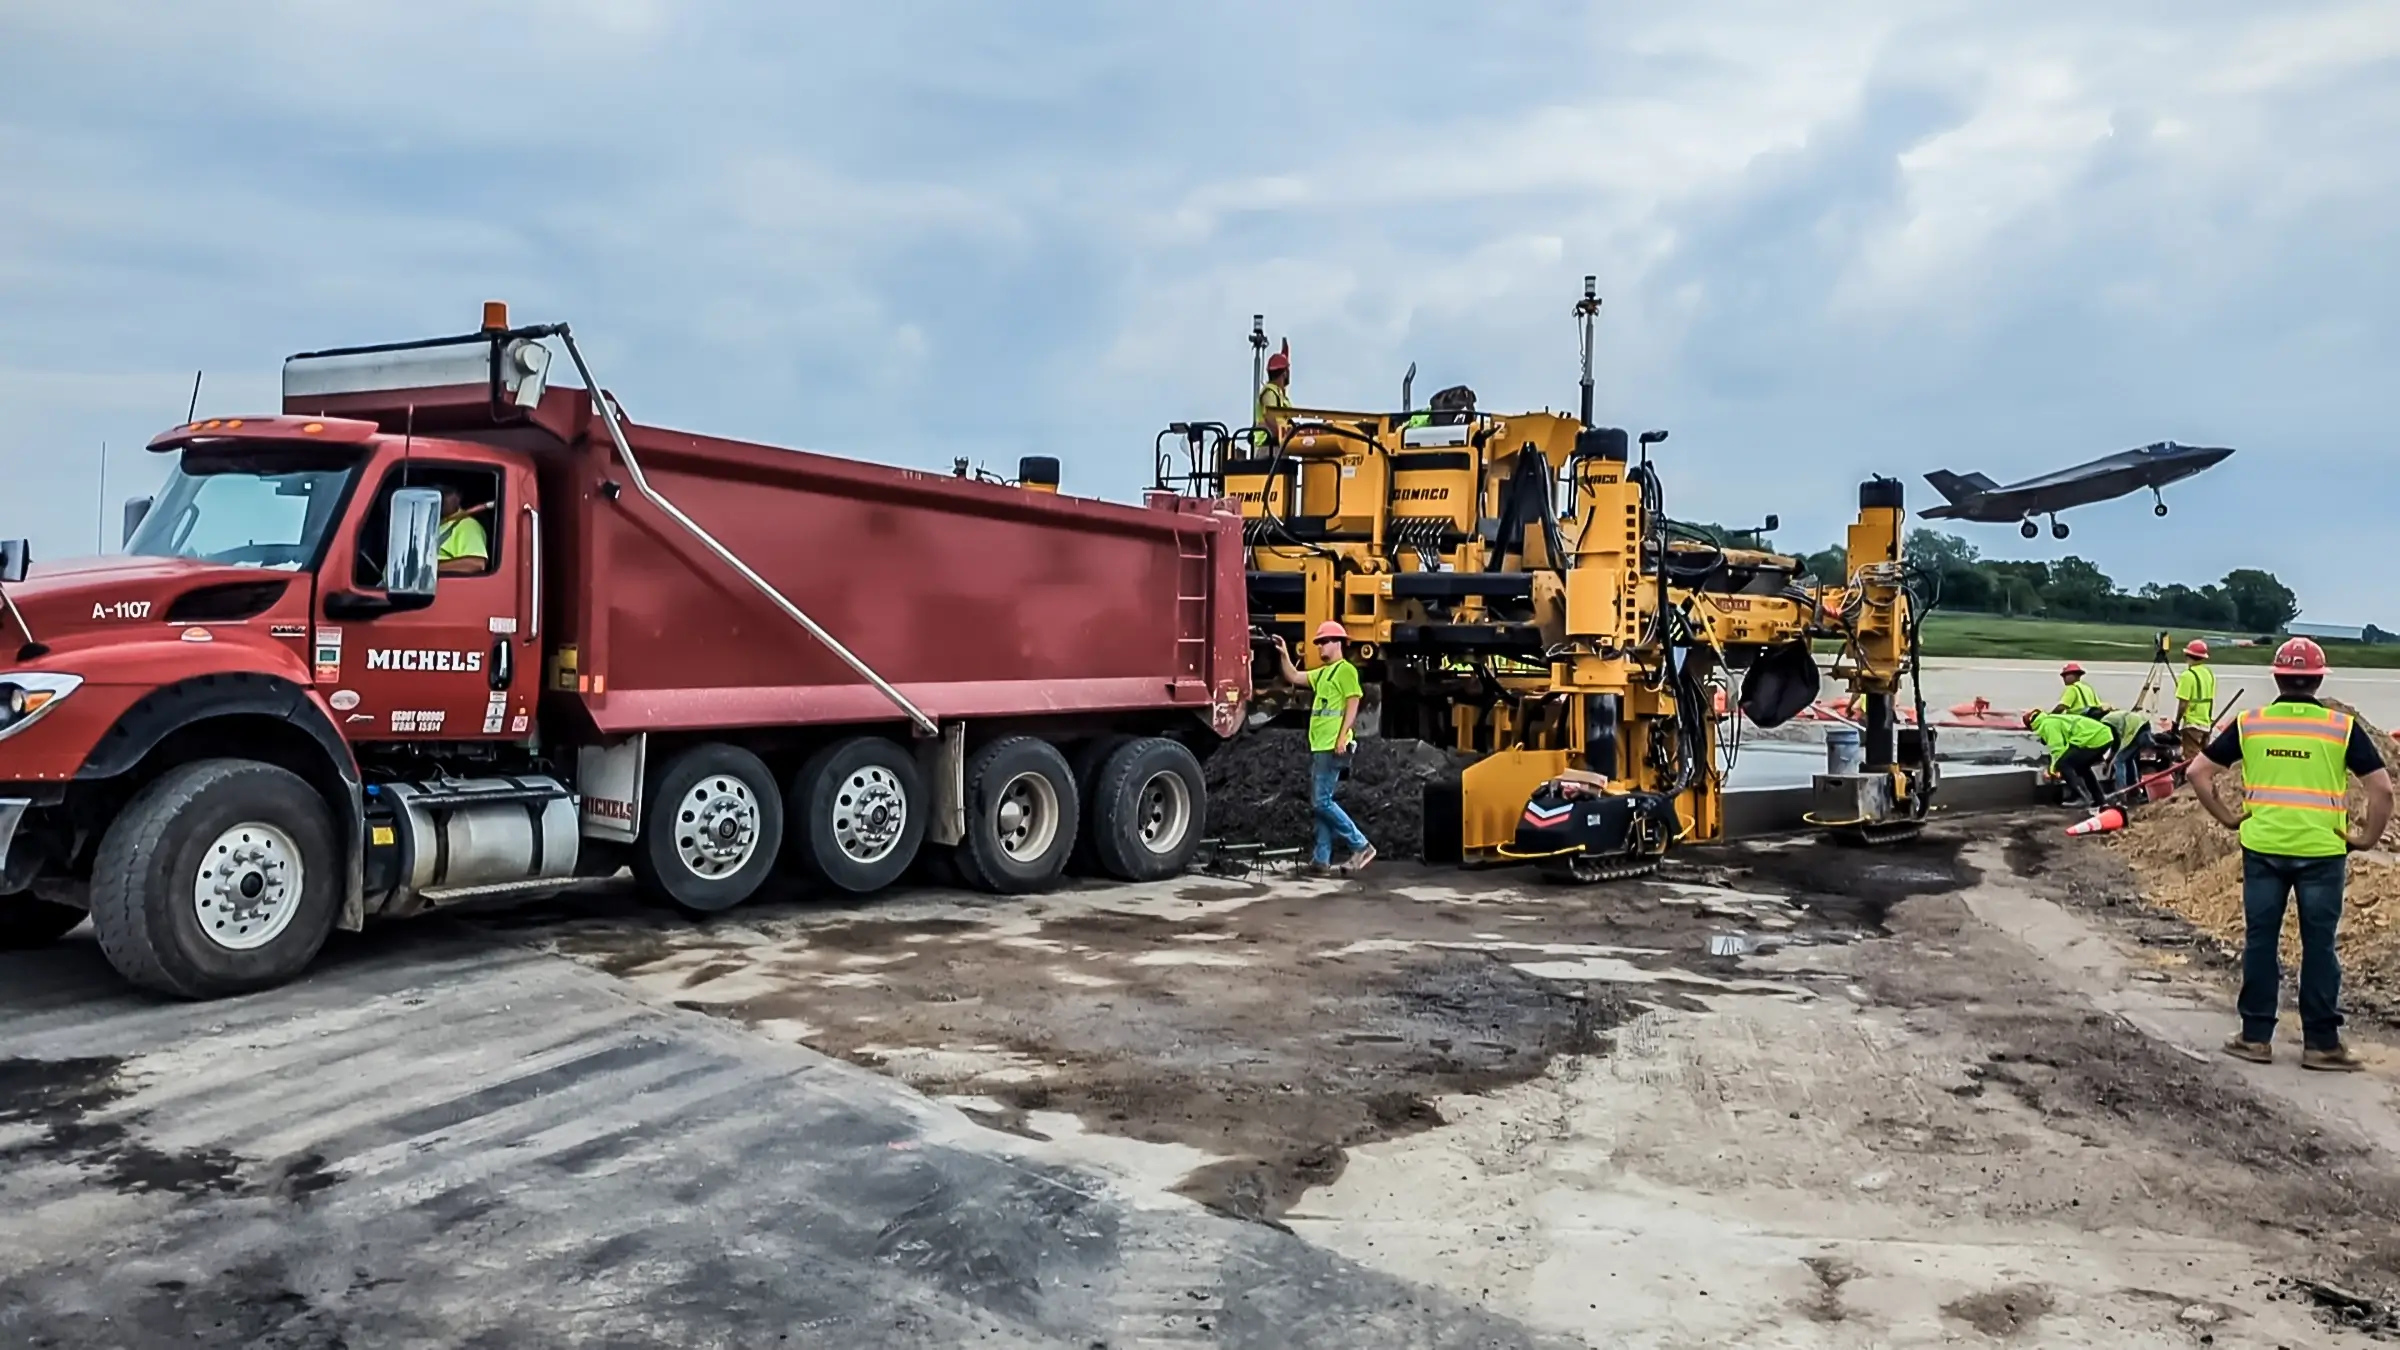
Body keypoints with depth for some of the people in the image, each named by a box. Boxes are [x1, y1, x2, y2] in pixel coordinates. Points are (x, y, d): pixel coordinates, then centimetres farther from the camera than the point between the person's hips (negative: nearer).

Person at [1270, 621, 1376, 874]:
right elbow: (1293, 677, 23)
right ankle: (1321, 858, 12)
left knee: (1322, 801, -12)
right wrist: (1284, 655, 9)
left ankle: (1361, 846, -6)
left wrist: (1343, 737, -21)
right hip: (1318, 746, 10)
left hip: (1333, 747, -10)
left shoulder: (1346, 670, -7)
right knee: (1320, 801, 9)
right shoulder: (1321, 673, 20)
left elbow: (1353, 706, -13)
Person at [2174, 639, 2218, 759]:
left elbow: (2183, 703, -17)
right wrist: (2209, 719, 22)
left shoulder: (2188, 675, -15)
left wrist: (2177, 722, -7)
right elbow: (2211, 700, 14)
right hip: (2206, 723, 8)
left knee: (2192, 759, -6)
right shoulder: (2209, 673, 9)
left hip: (2192, 723, -8)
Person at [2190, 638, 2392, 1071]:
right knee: (2318, 945, 7)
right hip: (2322, 852, -1)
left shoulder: (2248, 724, 1)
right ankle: (2321, 1043, 14)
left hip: (2262, 848, 1)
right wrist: (2367, 837, 4)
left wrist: (2228, 818, 9)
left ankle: (2255, 1036, 14)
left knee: (2260, 940, 9)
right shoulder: (2342, 727, -3)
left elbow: (2199, 773, 2)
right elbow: (2382, 789, -7)